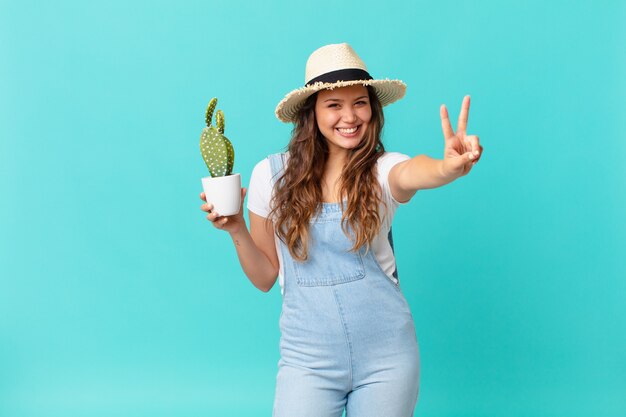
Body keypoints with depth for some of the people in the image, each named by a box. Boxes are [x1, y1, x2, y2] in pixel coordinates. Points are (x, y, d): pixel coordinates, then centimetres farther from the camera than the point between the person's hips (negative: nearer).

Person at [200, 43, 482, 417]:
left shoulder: (384, 169, -7)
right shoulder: (273, 174, -4)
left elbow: (416, 172, -33)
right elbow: (265, 278, 4)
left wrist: (451, 167, -55)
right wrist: (236, 230, -13)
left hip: (386, 356, 0)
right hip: (309, 358, 0)